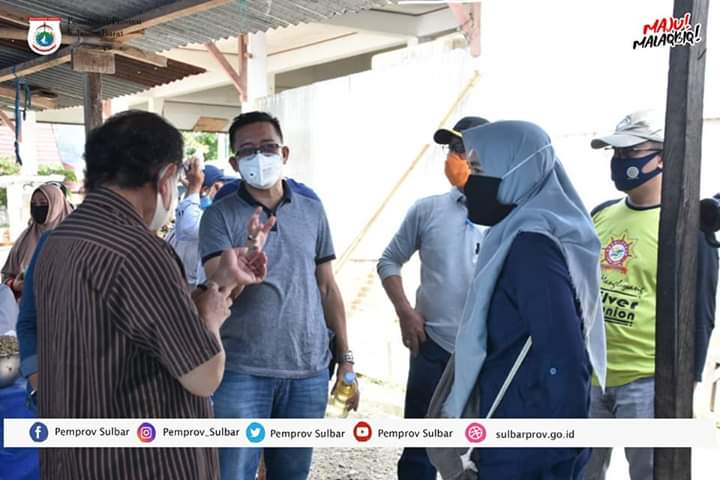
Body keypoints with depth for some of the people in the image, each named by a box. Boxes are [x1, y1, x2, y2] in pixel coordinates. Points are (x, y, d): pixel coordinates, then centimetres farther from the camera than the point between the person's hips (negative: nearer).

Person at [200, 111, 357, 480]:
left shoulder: (312, 211, 6)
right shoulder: (220, 216, -3)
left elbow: (327, 287, 11)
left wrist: (345, 358, 9)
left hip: (309, 369, 3)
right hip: (242, 370, -3)